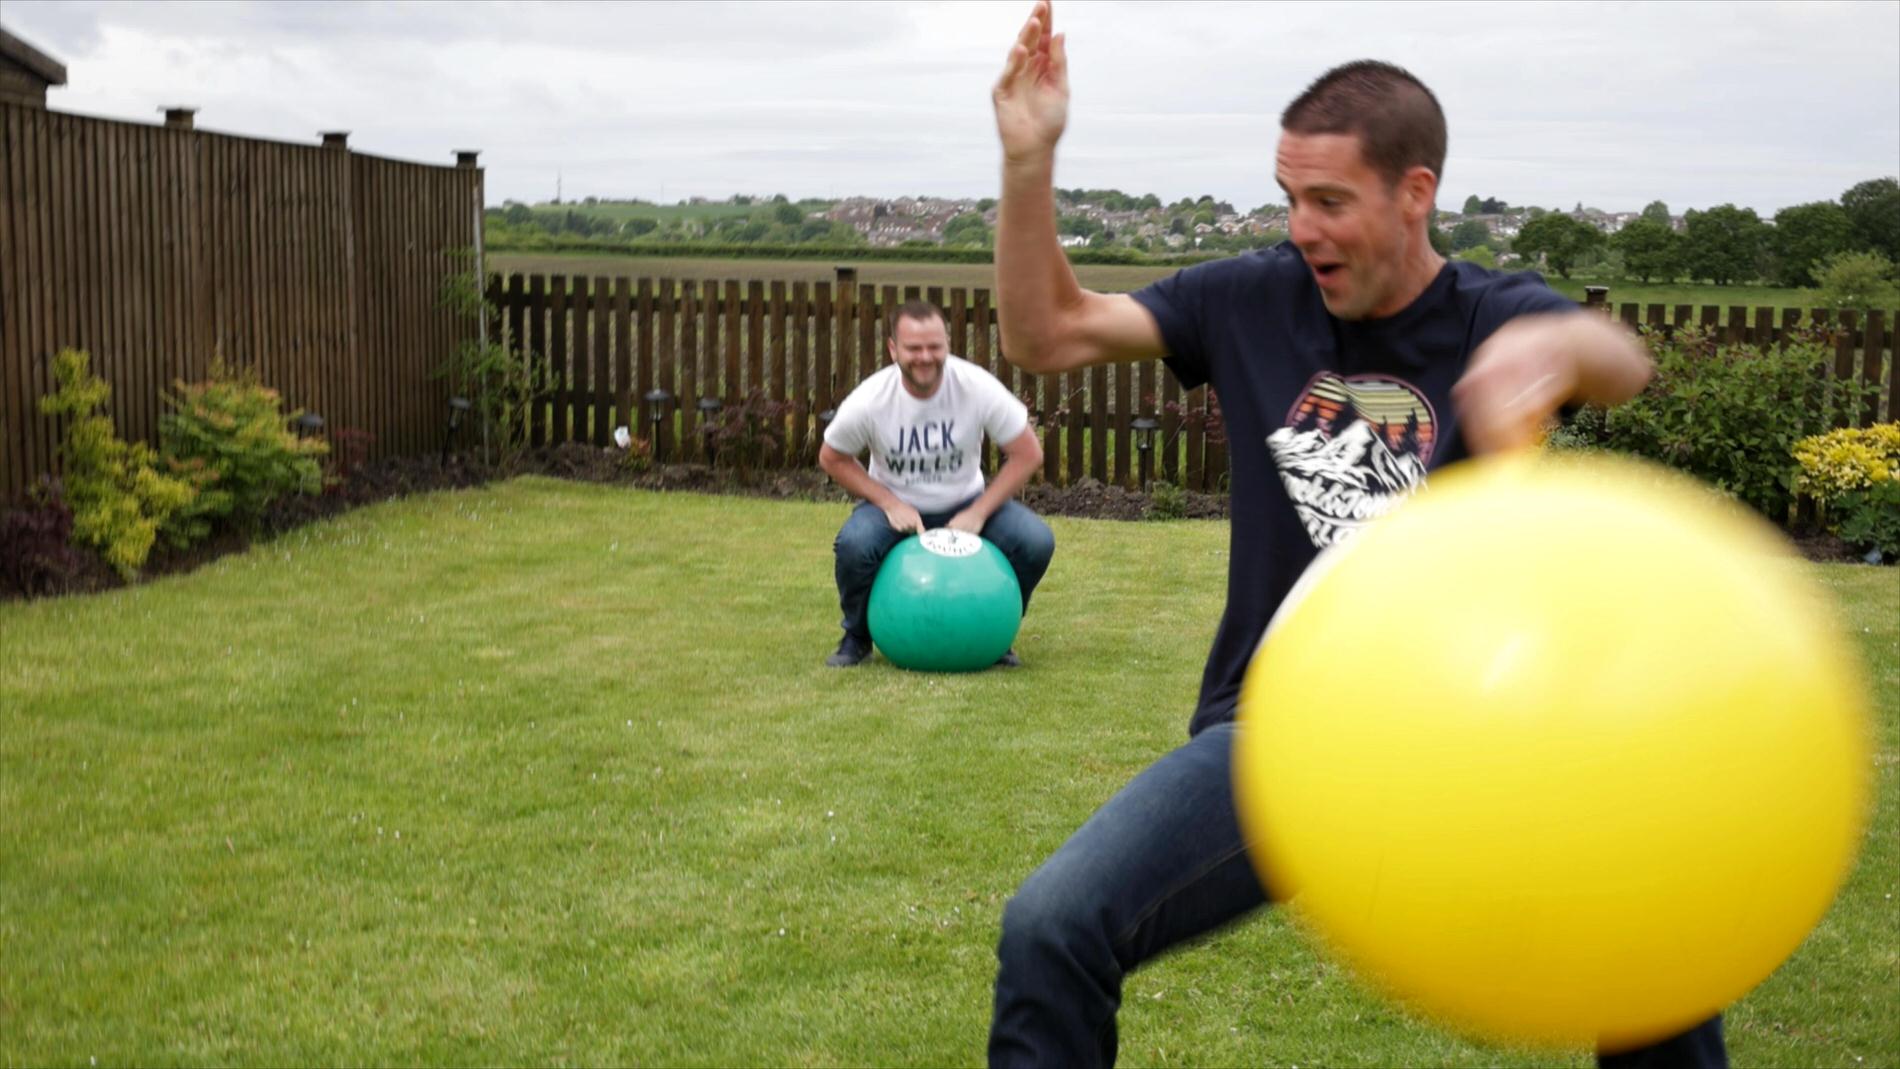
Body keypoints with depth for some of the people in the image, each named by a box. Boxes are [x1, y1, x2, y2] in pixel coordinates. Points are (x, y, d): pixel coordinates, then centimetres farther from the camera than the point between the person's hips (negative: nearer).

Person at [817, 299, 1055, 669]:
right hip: (895, 505, -1)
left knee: (1036, 541, -24)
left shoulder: (978, 387, -23)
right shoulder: (870, 400, -23)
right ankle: (857, 637, -2)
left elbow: (1027, 455, -14)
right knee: (854, 544, -34)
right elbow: (832, 458, -8)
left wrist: (977, 514, -21)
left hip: (965, 504, 1)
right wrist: (890, 504, -18)